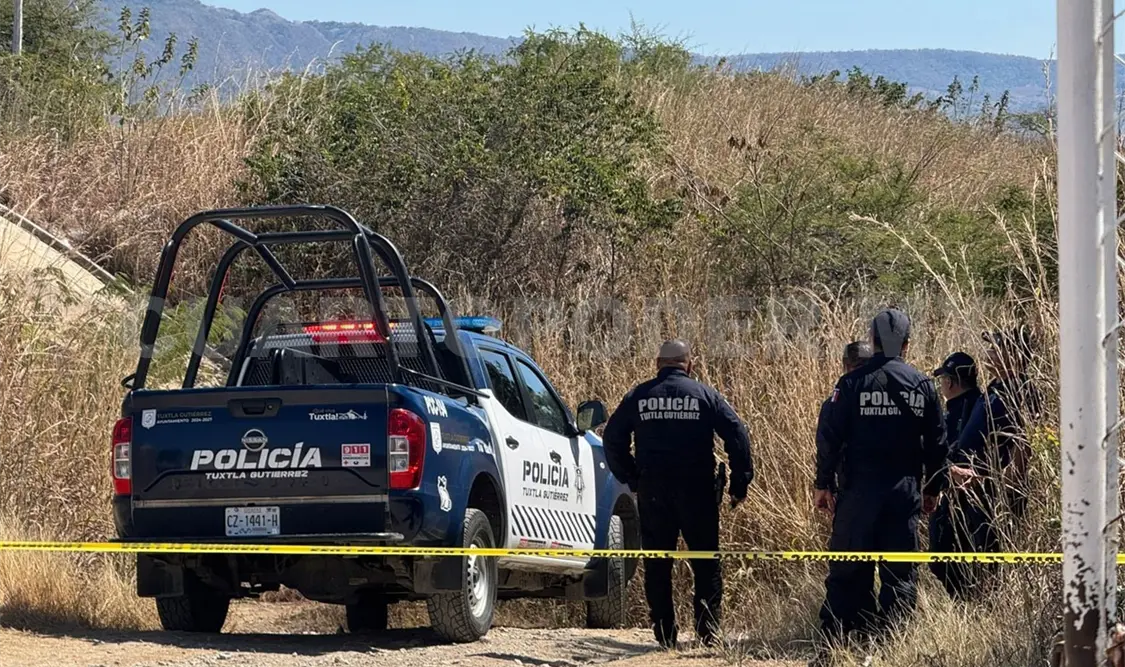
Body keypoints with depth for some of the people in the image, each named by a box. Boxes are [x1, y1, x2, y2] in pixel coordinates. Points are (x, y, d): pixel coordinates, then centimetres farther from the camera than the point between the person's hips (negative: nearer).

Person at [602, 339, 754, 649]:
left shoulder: (638, 397, 6)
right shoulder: (704, 394, 1)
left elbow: (613, 438, 7)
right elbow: (737, 434, -5)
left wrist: (630, 478, 15)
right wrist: (740, 483, 1)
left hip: (652, 491, 1)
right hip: (696, 490, -1)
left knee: (657, 565, 8)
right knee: (707, 562, 6)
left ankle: (664, 633, 6)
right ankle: (708, 628, -3)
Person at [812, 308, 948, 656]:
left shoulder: (852, 383, -4)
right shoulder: (923, 385, 3)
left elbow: (830, 437, -4)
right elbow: (937, 443, 8)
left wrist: (824, 484, 3)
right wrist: (933, 488, 17)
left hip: (859, 488, -1)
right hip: (905, 491, 1)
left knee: (846, 573, 2)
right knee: (901, 572, 6)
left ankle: (831, 646, -1)